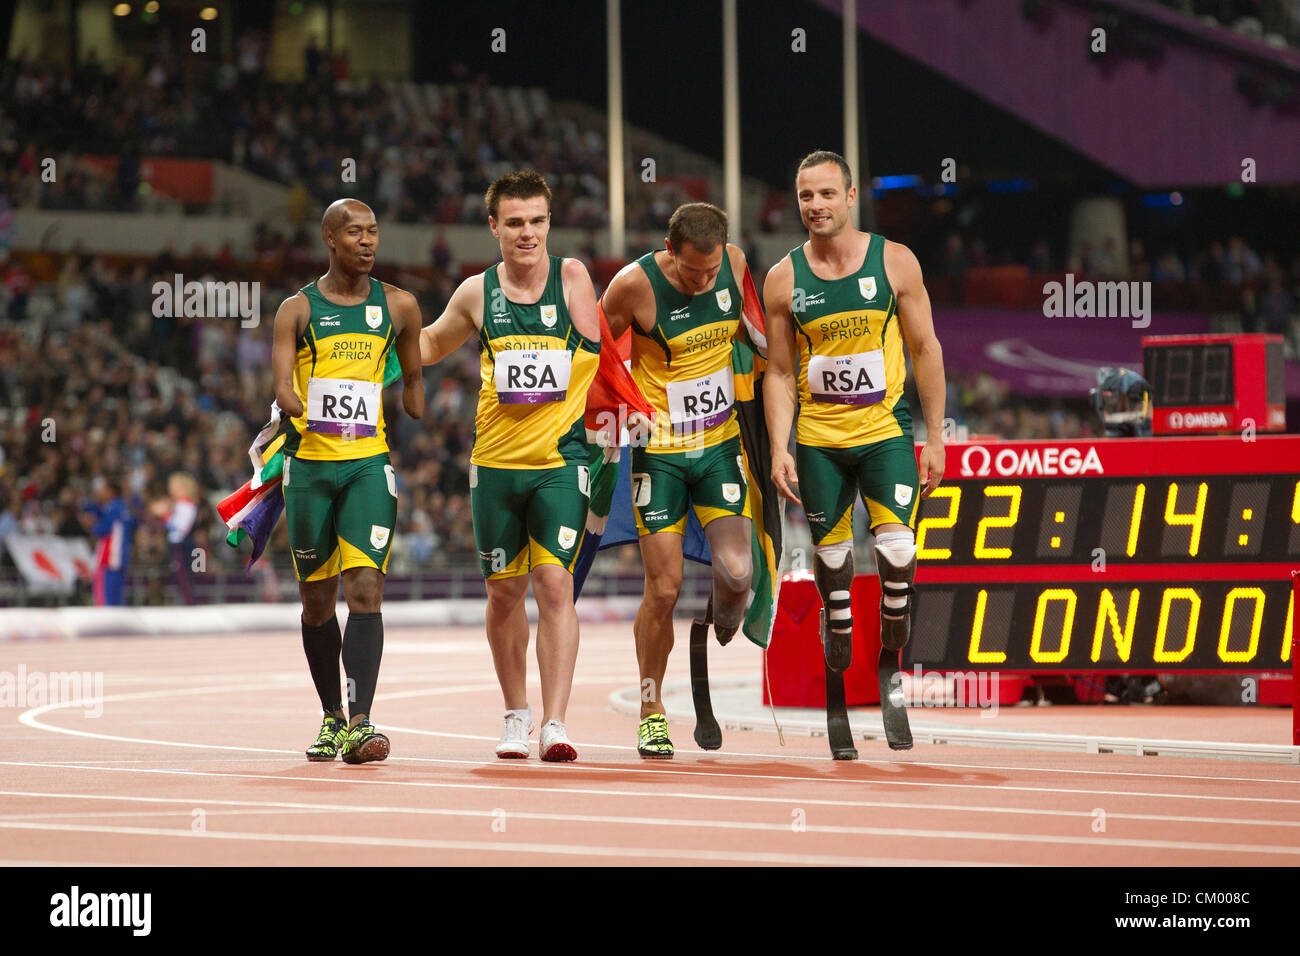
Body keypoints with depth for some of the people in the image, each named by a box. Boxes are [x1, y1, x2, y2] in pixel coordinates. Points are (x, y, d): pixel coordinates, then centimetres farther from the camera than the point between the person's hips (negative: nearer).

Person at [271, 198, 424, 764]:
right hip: (310, 463, 0)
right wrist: (299, 408, -29)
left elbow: (413, 382, 19)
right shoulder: (298, 310, 2)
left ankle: (361, 723, -23)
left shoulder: (398, 307, 7)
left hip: (369, 463, 0)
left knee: (365, 589, -16)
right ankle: (331, 717, 26)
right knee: (317, 601, 8)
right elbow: (281, 384, -10)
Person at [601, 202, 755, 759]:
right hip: (659, 452, -3)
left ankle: (725, 624, 21)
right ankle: (652, 712, 12)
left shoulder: (734, 262, -5)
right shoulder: (634, 285, -18)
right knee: (664, 588, -4)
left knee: (736, 572, -14)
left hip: (720, 443, 3)